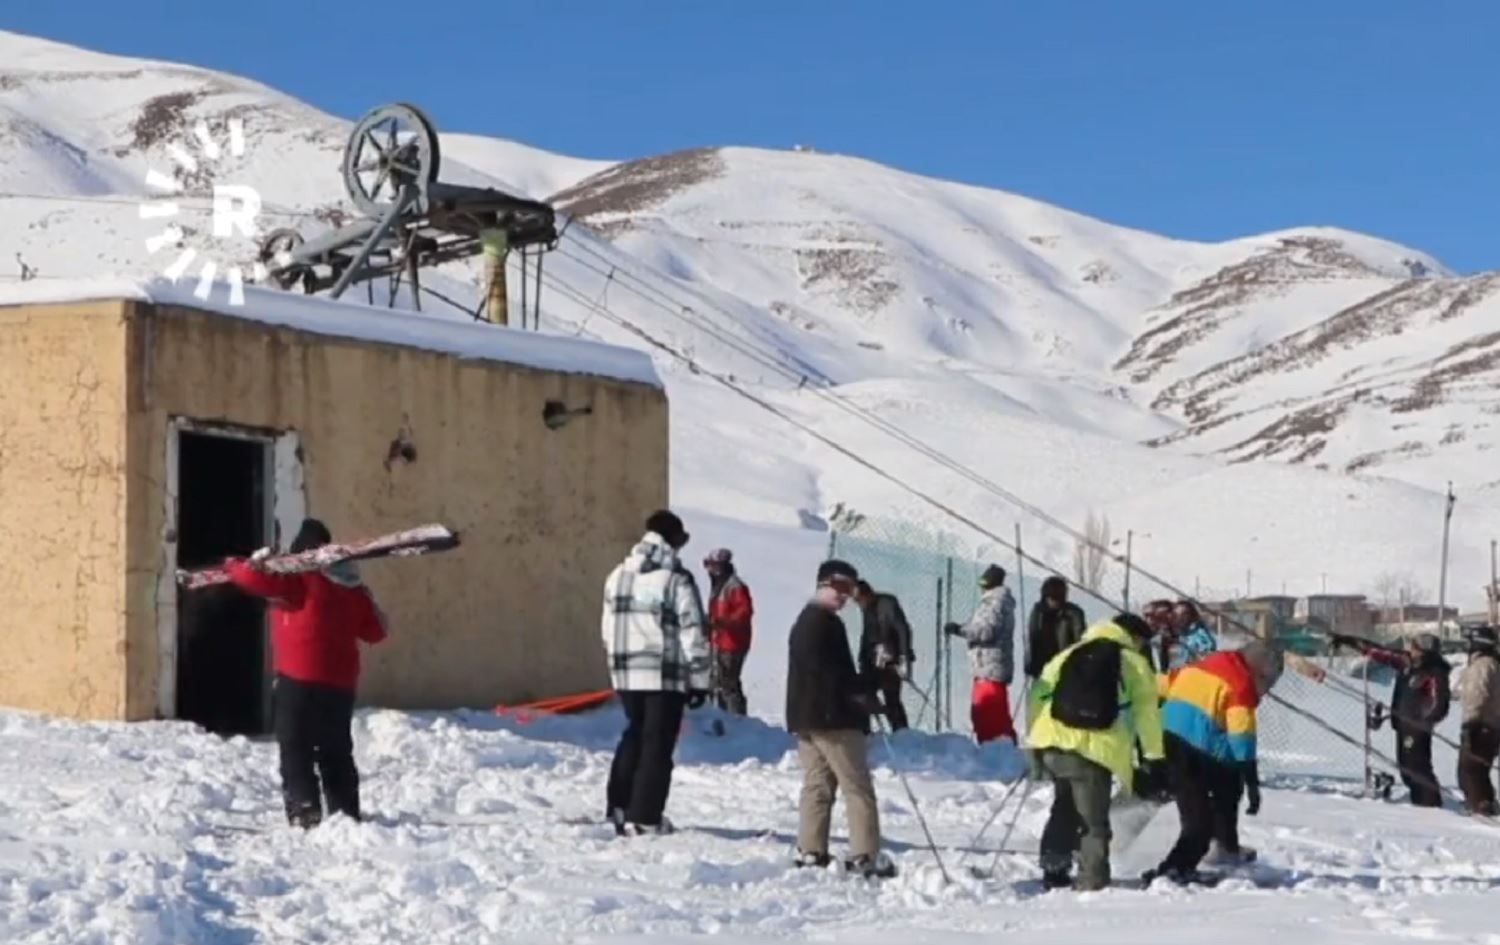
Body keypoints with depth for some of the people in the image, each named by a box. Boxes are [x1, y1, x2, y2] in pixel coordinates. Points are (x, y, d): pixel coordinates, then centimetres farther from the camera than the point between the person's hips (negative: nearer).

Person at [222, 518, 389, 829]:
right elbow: (375, 631, 15)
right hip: (341, 682, 6)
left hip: (298, 679, -6)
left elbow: (255, 578, -15)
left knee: (295, 748, 0)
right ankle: (346, 813, 17)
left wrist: (234, 565, 6)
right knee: (336, 752, 16)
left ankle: (304, 812, -8)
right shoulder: (353, 587, 9)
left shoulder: (297, 578, -9)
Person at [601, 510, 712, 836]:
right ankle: (644, 818, 2)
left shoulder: (618, 575, 8)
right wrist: (699, 681, -3)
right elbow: (693, 634, -10)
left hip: (626, 674, 6)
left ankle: (619, 806, 17)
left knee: (634, 735, 21)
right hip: (665, 676, -6)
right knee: (657, 745, 1)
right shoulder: (677, 580, -12)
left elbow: (609, 627, 14)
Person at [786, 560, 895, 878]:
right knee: (858, 787, -7)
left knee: (817, 783, 10)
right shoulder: (827, 623, -12)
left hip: (803, 716, 10)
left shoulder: (803, 622, 21)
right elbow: (837, 672, -20)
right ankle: (865, 855, -10)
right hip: (833, 717, -10)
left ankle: (810, 852, 7)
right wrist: (863, 696, -13)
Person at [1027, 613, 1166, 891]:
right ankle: (1092, 881, 4)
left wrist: (1036, 738, 21)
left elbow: (1037, 695, 16)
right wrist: (1154, 760, 13)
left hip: (1051, 743, 4)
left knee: (1064, 808, 24)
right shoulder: (1136, 664, 13)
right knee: (1093, 821, 8)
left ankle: (1054, 871, 26)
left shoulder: (1069, 654, 22)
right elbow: (1147, 715, 8)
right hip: (1095, 750, -4)